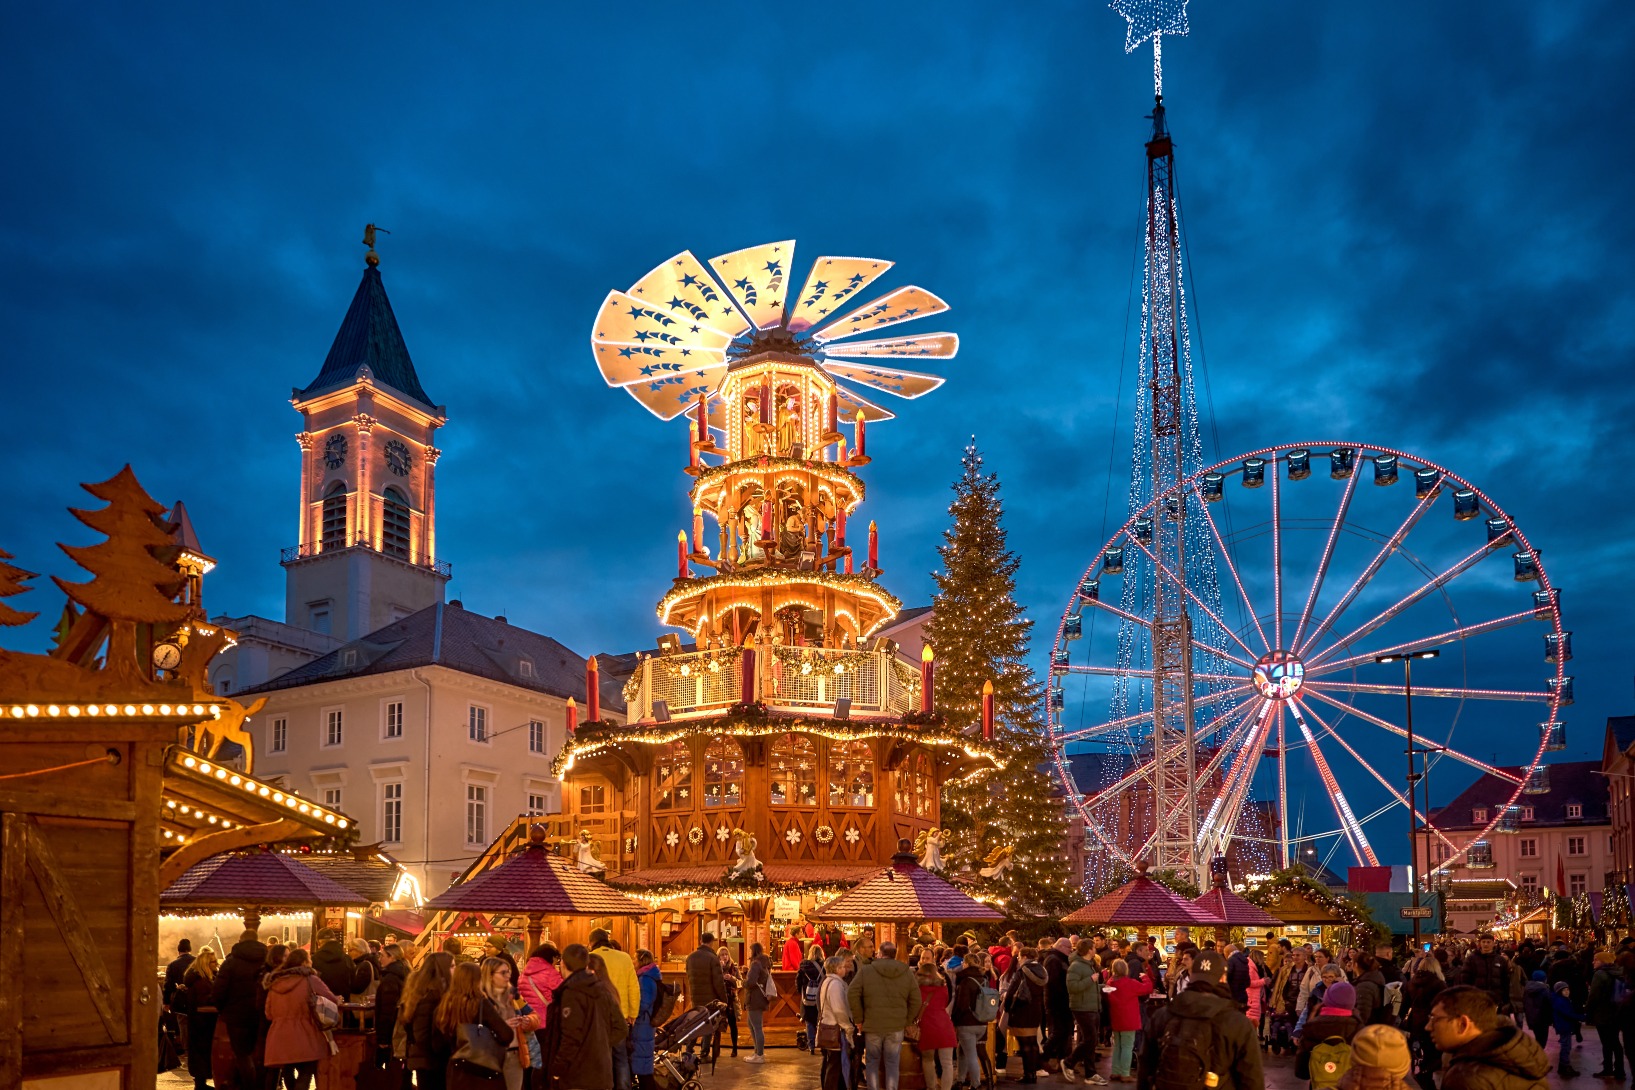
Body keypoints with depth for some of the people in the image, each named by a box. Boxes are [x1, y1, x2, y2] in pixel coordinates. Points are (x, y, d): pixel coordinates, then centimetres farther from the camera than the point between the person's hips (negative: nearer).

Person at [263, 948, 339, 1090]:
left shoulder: (275, 983, 10)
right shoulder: (311, 980, -4)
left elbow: (269, 1014, 15)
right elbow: (333, 1000, 2)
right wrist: (338, 1000, 25)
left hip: (279, 1038, 5)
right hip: (304, 1039, -5)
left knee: (287, 1074, 17)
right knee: (305, 1074, -2)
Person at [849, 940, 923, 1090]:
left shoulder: (866, 970, -3)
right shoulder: (907, 973, 5)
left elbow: (852, 994, -7)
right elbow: (916, 1000, 4)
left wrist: (859, 1019, 0)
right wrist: (907, 1021, 11)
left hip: (872, 1025, -1)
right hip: (897, 1027, 1)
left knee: (872, 1062, 13)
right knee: (892, 1064, 9)